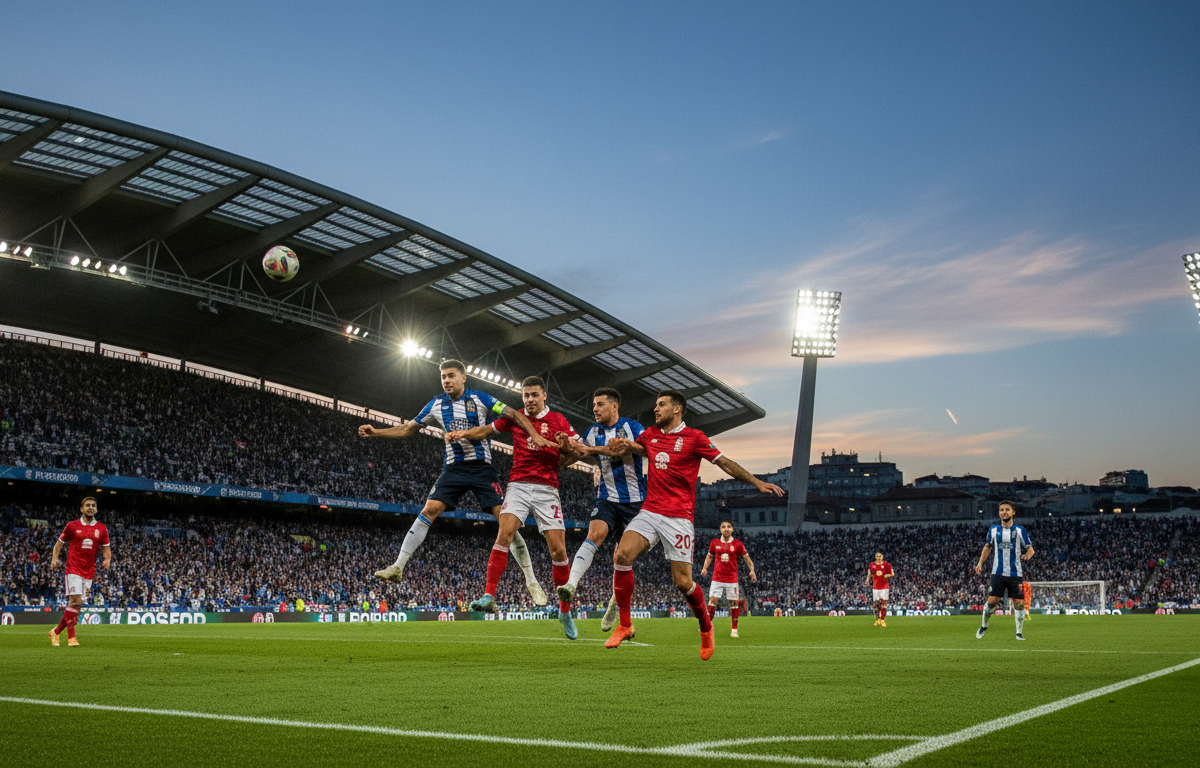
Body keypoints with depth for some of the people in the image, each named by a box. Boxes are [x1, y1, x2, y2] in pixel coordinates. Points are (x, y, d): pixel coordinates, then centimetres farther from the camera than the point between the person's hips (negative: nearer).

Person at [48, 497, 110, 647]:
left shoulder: (101, 528, 8)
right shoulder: (72, 526, 1)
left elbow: (106, 548, 13)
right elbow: (59, 543, 10)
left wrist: (107, 559, -8)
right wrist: (54, 558, -6)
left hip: (89, 572, 4)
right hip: (73, 569, -4)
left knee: (74, 604, 6)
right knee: (76, 602, -15)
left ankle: (56, 632, 22)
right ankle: (71, 637, -8)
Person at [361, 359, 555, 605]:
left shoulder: (480, 399, -2)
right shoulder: (437, 404, 7)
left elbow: (514, 415, -2)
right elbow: (408, 429, 14)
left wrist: (535, 435, -16)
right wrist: (375, 432, 4)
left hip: (482, 468, -3)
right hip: (454, 468, 3)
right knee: (429, 510, -16)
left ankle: (531, 582, -4)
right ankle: (398, 567, -9)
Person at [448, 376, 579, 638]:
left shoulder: (558, 421, 7)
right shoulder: (515, 418, 11)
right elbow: (487, 430, 22)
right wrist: (463, 433, 5)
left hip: (547, 489, -1)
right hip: (518, 486, 1)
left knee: (558, 550, -7)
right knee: (504, 534, -22)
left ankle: (565, 611, 7)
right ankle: (489, 597, -24)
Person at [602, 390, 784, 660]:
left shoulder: (694, 437, -1)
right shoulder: (650, 435, 14)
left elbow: (725, 463, 0)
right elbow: (633, 448, 29)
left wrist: (757, 482, -7)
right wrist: (623, 445, 5)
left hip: (679, 518, -4)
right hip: (649, 512, 4)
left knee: (683, 582, -7)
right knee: (622, 555, -19)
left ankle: (706, 627, 23)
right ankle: (625, 625, -6)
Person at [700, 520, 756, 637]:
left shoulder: (737, 544, -1)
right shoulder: (714, 543, 4)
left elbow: (747, 558, 6)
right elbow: (709, 556, 16)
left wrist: (752, 571, -6)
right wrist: (705, 568, 2)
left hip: (732, 578, -1)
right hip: (717, 578, 1)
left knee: (734, 602, 0)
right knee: (713, 601, -5)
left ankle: (734, 630, 8)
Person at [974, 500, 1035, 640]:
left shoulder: (1020, 531, 1)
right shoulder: (993, 529, 6)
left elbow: (1030, 548, 6)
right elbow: (988, 546, 20)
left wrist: (1027, 554, -17)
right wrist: (980, 563, 13)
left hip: (1015, 573, -1)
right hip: (998, 572, 1)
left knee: (1018, 602, -4)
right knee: (992, 600, -6)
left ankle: (1019, 632, 8)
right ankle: (984, 626, 15)